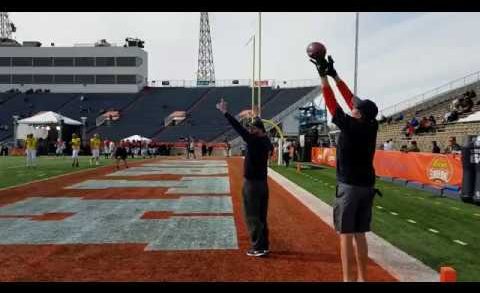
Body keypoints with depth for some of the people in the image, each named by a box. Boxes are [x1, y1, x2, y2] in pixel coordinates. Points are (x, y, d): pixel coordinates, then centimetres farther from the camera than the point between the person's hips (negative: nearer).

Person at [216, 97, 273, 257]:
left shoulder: (254, 140, -17)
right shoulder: (265, 141, 5)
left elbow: (239, 128, -20)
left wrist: (225, 112, -15)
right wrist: (258, 120, 31)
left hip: (252, 183, -9)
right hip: (262, 183, 9)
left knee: (252, 217, 0)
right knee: (261, 217, 15)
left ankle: (258, 247, 5)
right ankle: (264, 246, 22)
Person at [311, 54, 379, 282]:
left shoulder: (350, 126, -15)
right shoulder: (371, 126, 3)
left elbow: (331, 102, -10)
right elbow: (351, 99, 9)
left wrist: (323, 76, -1)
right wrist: (334, 75, 15)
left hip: (349, 186, -7)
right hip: (367, 186, 7)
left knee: (346, 234, 0)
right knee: (359, 234, 14)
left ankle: (348, 279, 5)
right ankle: (361, 278, 22)